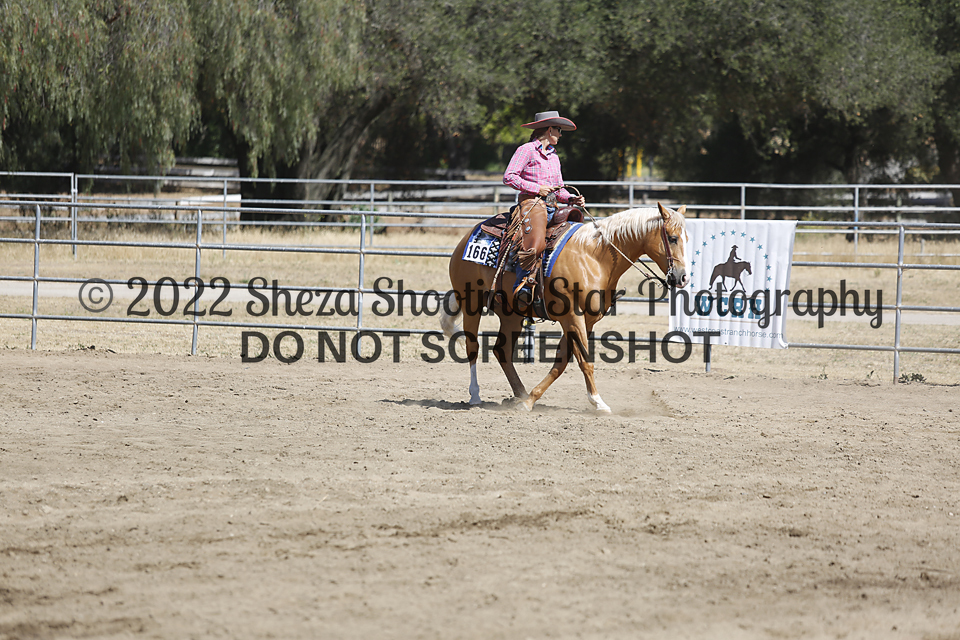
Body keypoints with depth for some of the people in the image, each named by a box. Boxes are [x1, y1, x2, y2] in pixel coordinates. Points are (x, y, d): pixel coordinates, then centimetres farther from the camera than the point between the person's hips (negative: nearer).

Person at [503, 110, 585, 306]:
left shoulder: (553, 156, 25)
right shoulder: (526, 150, 2)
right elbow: (509, 177, -7)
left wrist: (571, 199, 5)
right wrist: (537, 188, -11)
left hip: (552, 207, 8)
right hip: (531, 202, -8)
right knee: (535, 244, -30)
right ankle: (524, 285, -26)